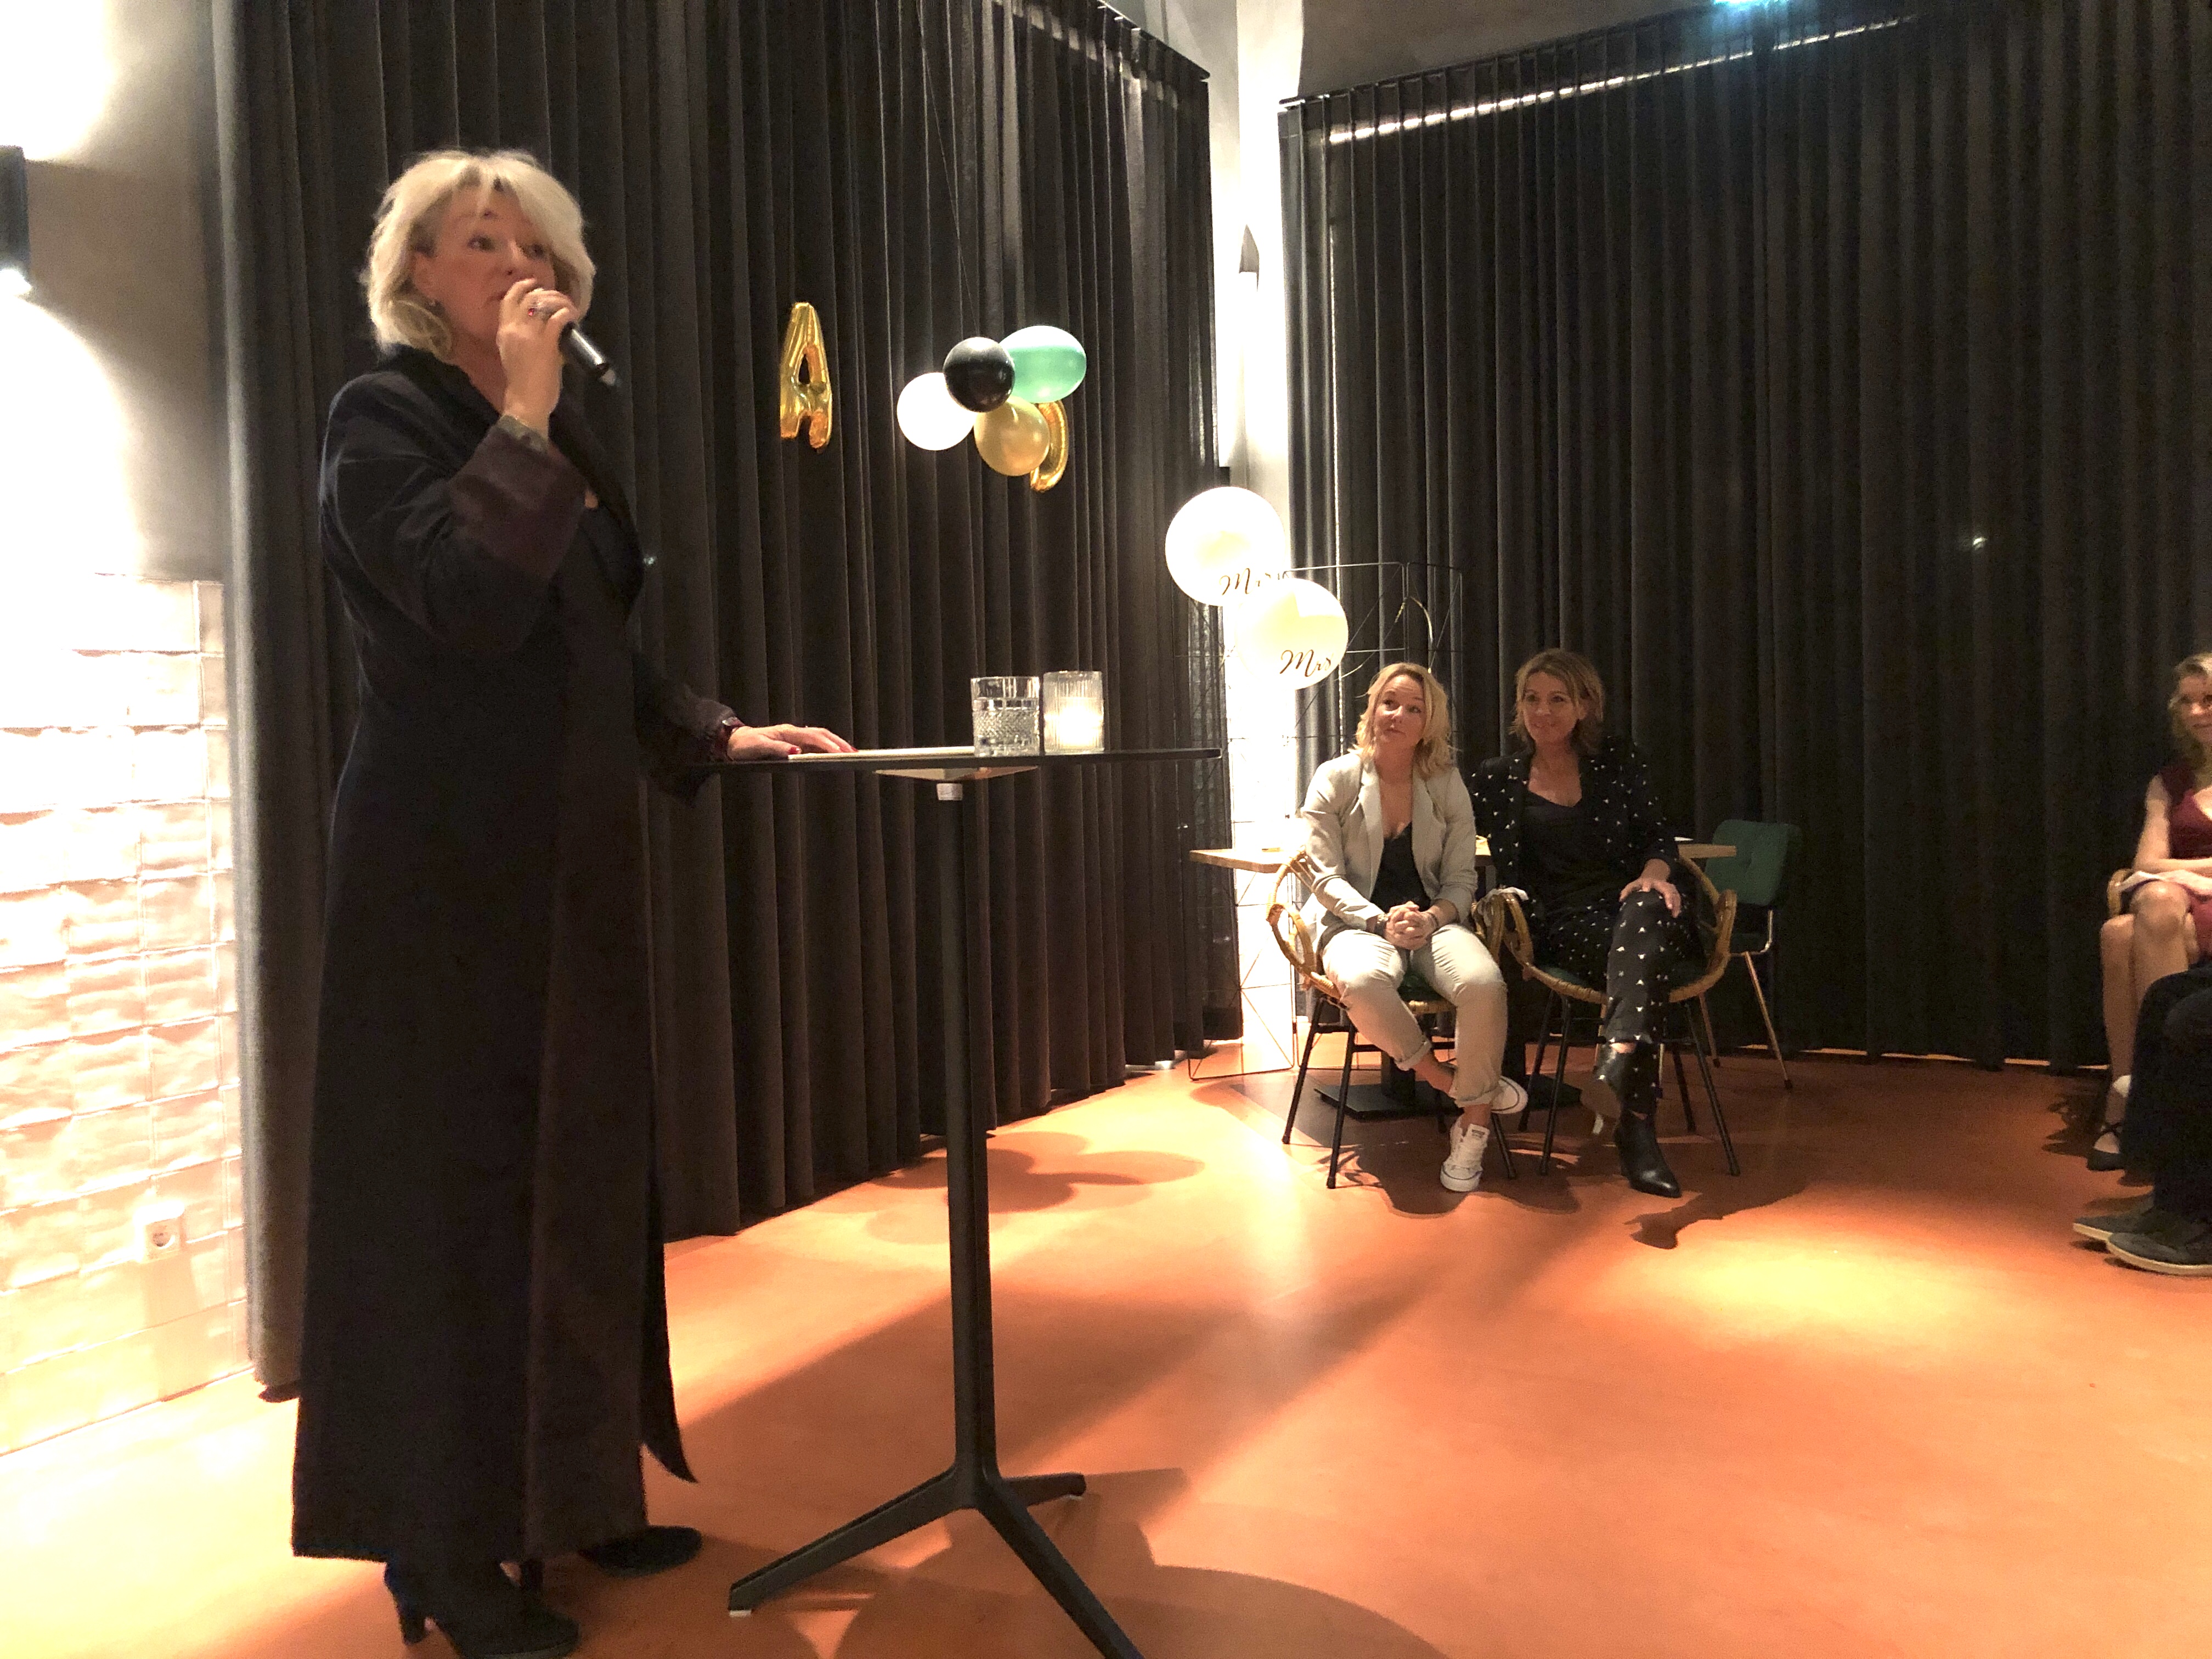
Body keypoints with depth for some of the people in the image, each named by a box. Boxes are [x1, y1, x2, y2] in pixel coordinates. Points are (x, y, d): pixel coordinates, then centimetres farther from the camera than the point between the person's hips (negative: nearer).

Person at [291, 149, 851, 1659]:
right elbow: (468, 607, -23)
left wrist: (717, 737, 8)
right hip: (445, 857, -8)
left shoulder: (563, 439, 16)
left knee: (580, 1160, 11)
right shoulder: (384, 416, -5)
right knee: (458, 1175, -2)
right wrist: (522, 418, -17)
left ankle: (569, 1490, 25)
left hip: (572, 850, 8)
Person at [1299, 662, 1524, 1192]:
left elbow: (1461, 879, 7)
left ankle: (1473, 1124, -14)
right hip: (1358, 924, -2)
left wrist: (1431, 919, -16)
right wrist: (1382, 921, -20)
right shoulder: (1335, 780, 2)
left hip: (1432, 922, 2)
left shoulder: (1447, 785, 9)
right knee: (1362, 983, -39)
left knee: (1483, 983, -32)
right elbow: (1326, 878, -3)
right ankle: (1445, 1079, -14)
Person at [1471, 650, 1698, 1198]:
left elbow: (1657, 836, 11)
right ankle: (1637, 1125, -47)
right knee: (1640, 956, -36)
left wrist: (1654, 875, -10)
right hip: (1563, 922, -1)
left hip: (1631, 903, 1)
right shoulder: (1498, 779, 14)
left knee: (1644, 911, -38)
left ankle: (1617, 1063, -56)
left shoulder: (1617, 759, 15)